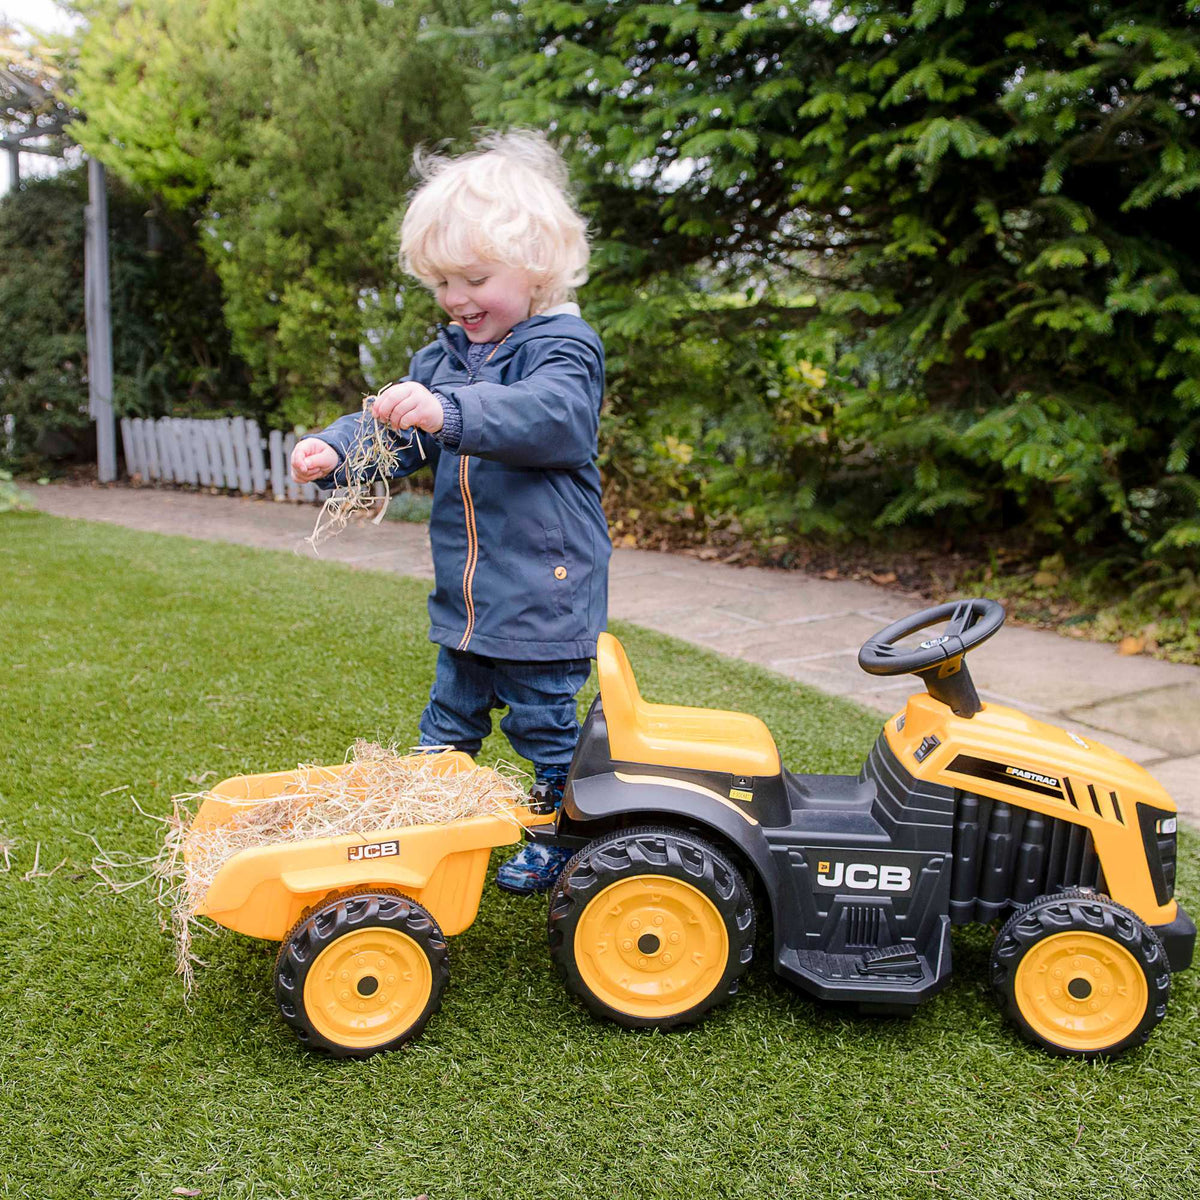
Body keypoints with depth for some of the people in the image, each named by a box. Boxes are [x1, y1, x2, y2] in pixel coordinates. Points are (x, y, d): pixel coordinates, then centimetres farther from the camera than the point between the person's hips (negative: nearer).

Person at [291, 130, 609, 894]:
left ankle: (563, 835, 30)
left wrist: (449, 410, -48)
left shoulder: (564, 345, -13)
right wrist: (336, 451, -14)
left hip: (544, 590, -6)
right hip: (464, 594, 7)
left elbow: (547, 414, -34)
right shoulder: (444, 356, 9)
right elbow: (399, 436, 7)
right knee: (450, 722, 20)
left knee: (543, 722, 9)